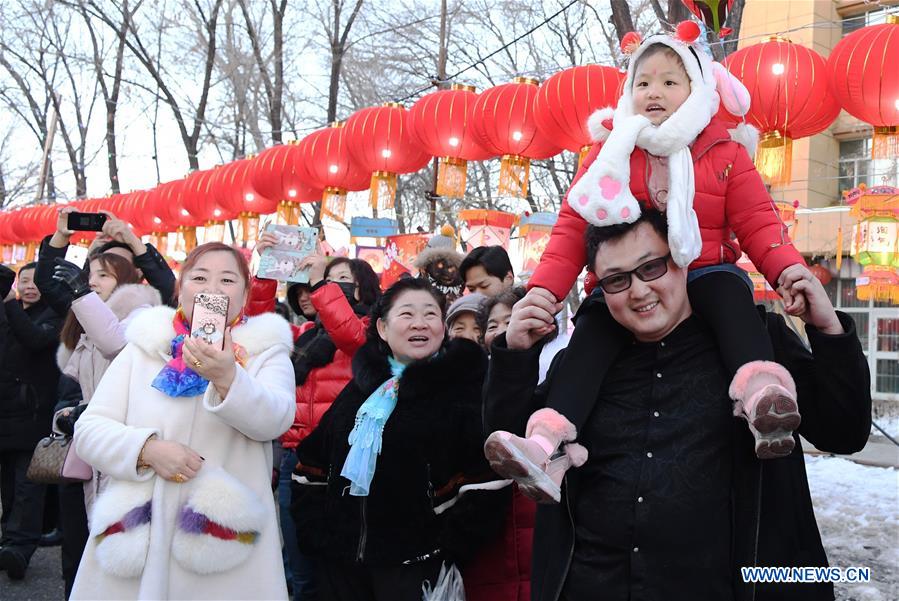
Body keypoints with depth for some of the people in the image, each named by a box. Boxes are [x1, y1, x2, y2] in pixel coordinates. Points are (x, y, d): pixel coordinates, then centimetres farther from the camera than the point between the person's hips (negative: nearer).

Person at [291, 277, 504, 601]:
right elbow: (312, 462, 17)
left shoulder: (463, 386, -5)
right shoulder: (361, 386, 12)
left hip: (415, 565, -5)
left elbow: (485, 482, -14)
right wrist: (314, 532, 7)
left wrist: (448, 549, -15)